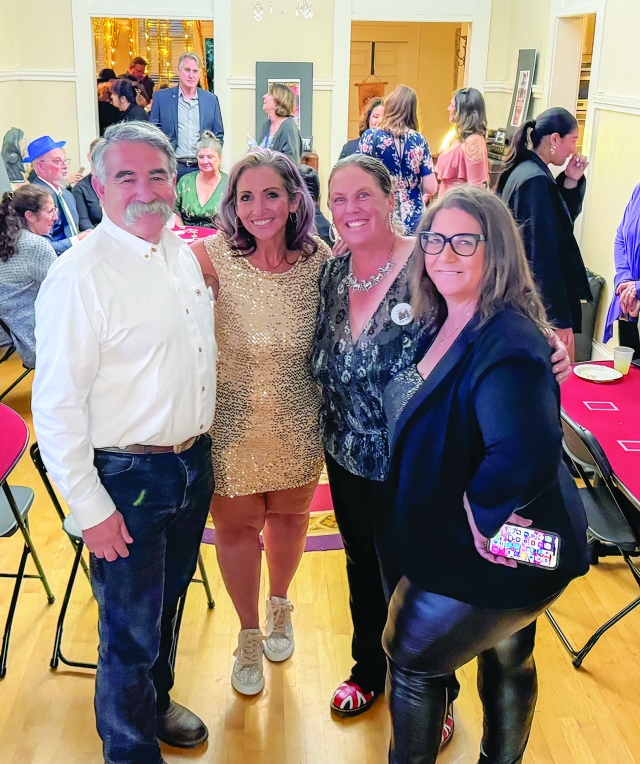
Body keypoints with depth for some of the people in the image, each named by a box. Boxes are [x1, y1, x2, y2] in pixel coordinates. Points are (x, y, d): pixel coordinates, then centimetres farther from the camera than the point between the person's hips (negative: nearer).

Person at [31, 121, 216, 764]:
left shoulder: (185, 255, 4)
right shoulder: (79, 276, -20)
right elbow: (56, 407, -19)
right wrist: (90, 509, -18)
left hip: (193, 464, 7)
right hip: (127, 478, -7)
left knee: (167, 602, 25)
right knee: (130, 627, 9)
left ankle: (156, 702, 50)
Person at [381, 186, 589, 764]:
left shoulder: (507, 344, -30)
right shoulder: (442, 325, -1)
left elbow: (526, 456, -44)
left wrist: (480, 510, -29)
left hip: (491, 553, -9)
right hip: (497, 548, 9)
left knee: (412, 657, 11)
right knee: (506, 659, 28)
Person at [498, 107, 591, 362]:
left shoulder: (523, 171, 10)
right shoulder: (536, 181, -20)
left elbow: (564, 219, 21)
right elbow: (543, 255, -23)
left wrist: (571, 182, 4)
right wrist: (560, 320, -21)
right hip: (543, 301, -10)